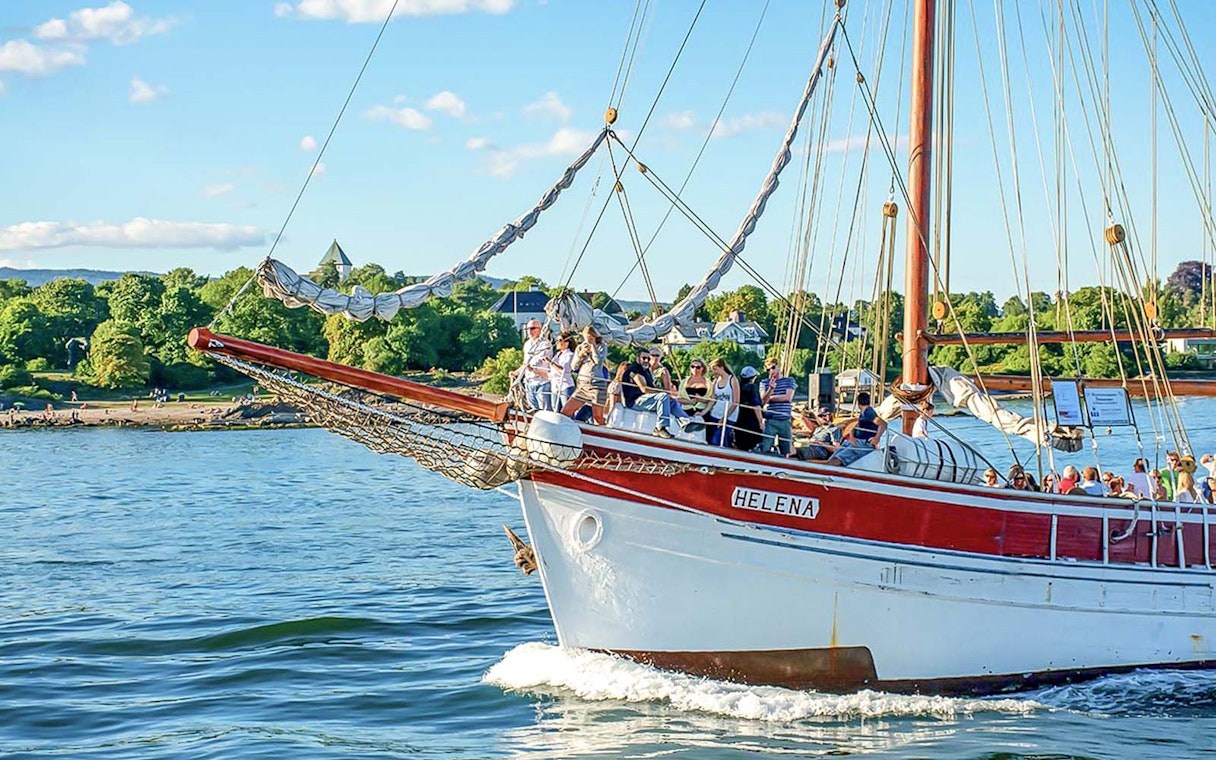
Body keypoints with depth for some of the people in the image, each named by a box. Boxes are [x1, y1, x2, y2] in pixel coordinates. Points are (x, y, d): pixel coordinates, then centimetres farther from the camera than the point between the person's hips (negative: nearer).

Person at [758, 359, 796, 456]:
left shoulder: (789, 381, 9)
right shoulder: (764, 382, 9)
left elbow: (788, 397, -4)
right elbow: (763, 400, -3)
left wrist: (769, 398, -1)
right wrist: (771, 388, -20)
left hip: (785, 421, 1)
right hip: (770, 421, -1)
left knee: (785, 452, 4)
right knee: (764, 450, -12)